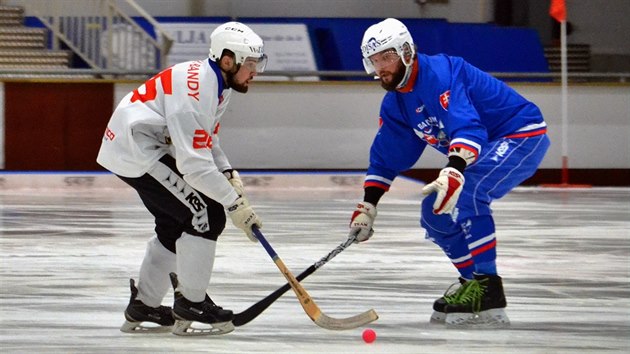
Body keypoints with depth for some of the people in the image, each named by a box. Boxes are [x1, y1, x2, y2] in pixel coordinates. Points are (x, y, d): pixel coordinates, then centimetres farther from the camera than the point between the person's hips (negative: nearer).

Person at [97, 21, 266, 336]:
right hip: (136, 148, -11)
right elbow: (194, 163, -29)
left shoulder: (216, 84, 7)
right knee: (206, 215, -12)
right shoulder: (196, 90, -26)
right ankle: (191, 308, -4)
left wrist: (229, 176, 1)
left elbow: (205, 142, 17)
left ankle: (143, 308, 27)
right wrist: (234, 203, -23)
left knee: (176, 223, 17)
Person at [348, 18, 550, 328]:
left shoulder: (438, 73, -24)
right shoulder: (395, 104, 6)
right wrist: (367, 206, 8)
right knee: (435, 213, 7)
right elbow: (386, 157, 16)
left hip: (523, 134, -10)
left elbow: (467, 126, -38)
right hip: (486, 149, 10)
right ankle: (474, 280, 20)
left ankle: (488, 292, -29)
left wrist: (454, 171, -53)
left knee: (465, 192, -31)